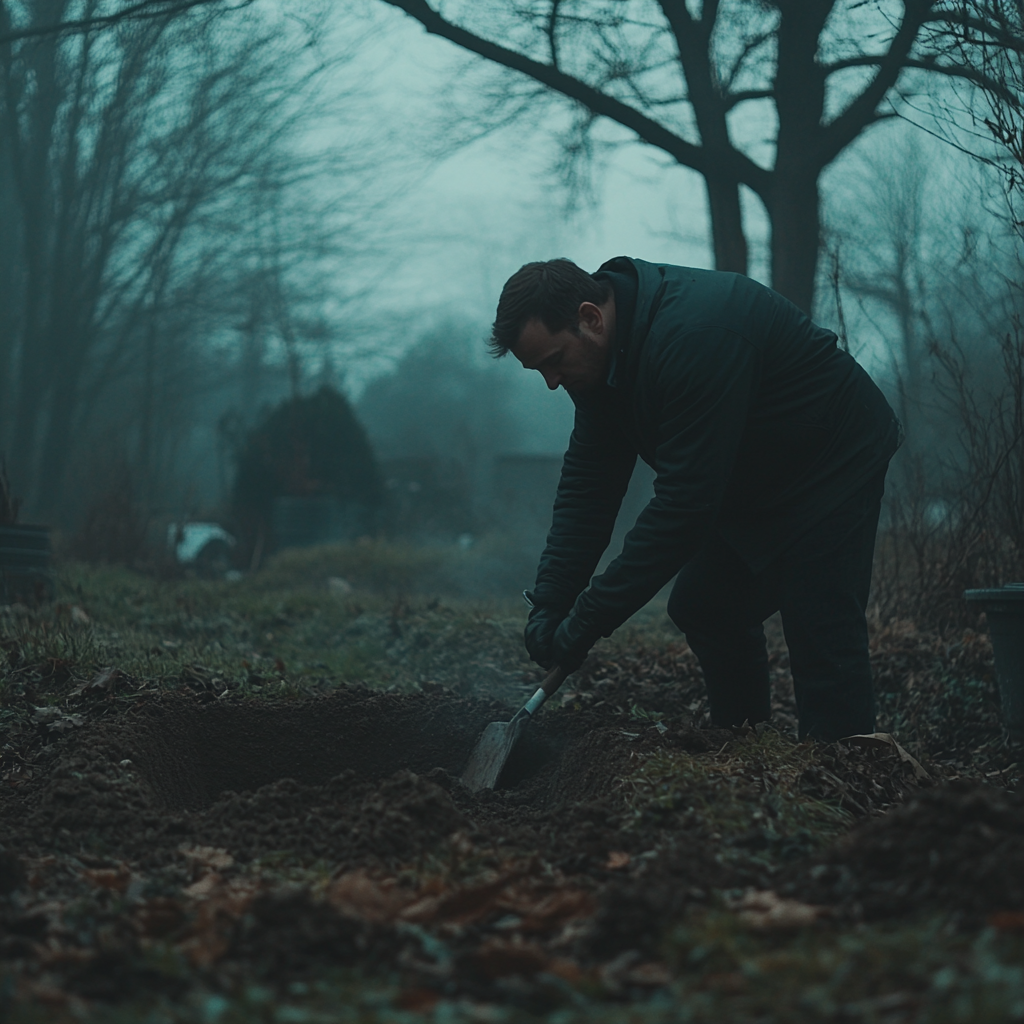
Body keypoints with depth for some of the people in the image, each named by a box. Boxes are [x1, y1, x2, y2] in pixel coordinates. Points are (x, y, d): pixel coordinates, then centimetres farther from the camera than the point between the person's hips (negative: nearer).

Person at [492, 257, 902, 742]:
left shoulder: (693, 336, -36)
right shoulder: (599, 350, -7)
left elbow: (683, 502, -36)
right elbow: (588, 479, -3)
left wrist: (588, 621, -32)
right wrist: (549, 602, -12)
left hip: (836, 461, -9)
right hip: (757, 479, 9)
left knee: (822, 635, -14)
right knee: (703, 608, 9)